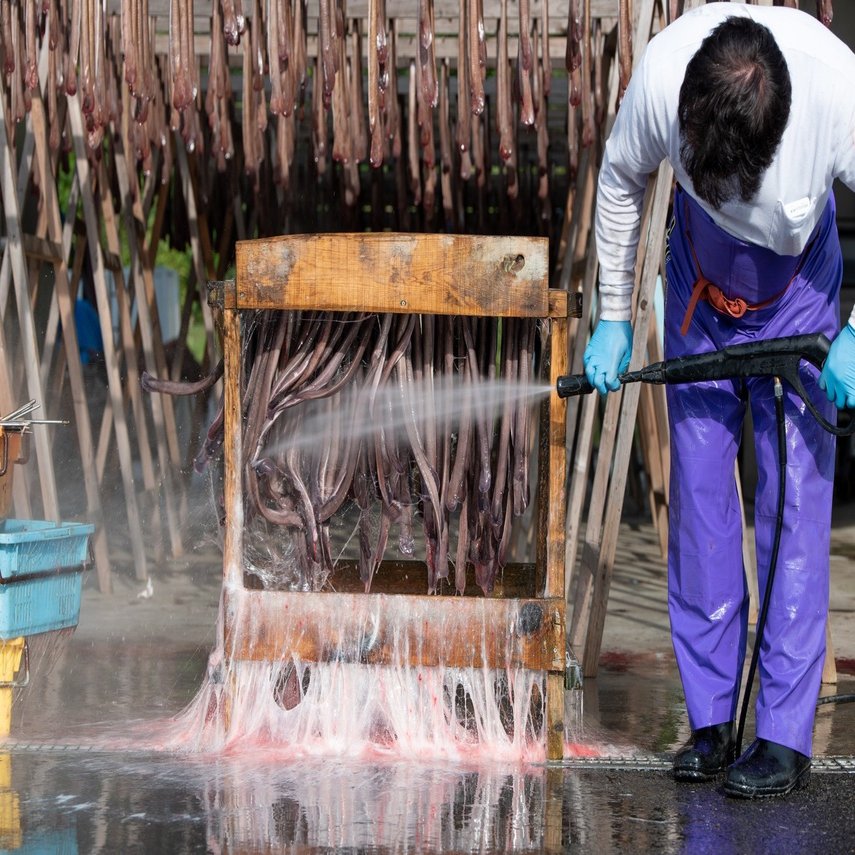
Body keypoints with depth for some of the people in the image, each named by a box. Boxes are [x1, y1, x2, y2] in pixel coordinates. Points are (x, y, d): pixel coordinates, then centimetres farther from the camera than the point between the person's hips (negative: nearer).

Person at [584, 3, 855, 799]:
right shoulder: (661, 76, -30)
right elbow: (620, 180, -7)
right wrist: (613, 318, -3)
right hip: (699, 285, 2)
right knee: (698, 491, 1)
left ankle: (785, 734, -6)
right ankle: (711, 721, 7)